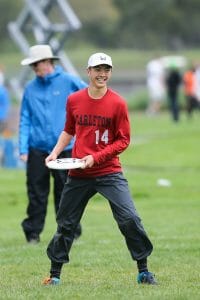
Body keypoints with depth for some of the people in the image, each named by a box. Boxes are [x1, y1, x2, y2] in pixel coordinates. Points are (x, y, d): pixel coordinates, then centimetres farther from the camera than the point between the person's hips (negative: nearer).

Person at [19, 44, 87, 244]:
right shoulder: (30, 89, 6)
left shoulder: (68, 82, -1)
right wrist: (23, 149, -1)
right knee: (36, 192, 1)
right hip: (37, 149, 2)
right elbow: (25, 120, 6)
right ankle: (33, 233, 9)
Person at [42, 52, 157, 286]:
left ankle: (143, 271, -2)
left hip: (109, 171, -3)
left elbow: (123, 141, -6)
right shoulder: (73, 100, 3)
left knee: (129, 218, -14)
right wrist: (55, 153, 5)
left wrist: (96, 157, -15)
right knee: (65, 223, 8)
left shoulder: (118, 103, -7)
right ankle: (55, 274, 21)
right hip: (78, 174, 3)